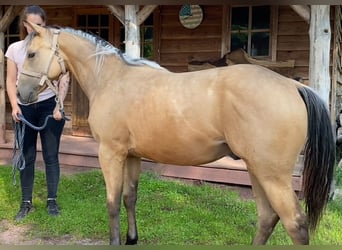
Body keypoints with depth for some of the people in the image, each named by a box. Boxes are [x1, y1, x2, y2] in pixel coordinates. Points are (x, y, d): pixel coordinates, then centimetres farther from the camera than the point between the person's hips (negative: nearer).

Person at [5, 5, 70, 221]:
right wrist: (14, 106, -8)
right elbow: (11, 80, 5)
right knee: (27, 156, 7)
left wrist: (59, 105, -16)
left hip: (49, 105, -2)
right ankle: (26, 202, 17)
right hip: (24, 107, 2)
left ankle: (52, 200, 16)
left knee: (51, 155, 4)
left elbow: (64, 79, -5)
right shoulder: (15, 49, 3)